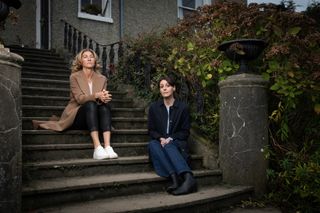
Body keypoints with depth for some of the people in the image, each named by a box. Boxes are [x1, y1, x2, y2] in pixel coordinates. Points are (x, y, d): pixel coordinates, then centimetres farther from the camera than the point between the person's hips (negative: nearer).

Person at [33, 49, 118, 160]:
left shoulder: (102, 79, 12)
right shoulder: (75, 77, 2)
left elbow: (103, 98, -1)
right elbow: (79, 98, -14)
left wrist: (104, 98, -27)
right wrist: (96, 96, -33)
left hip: (94, 118, 3)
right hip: (76, 116, -3)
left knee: (105, 106, -29)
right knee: (90, 104, -34)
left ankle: (108, 147, -43)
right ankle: (97, 148, -47)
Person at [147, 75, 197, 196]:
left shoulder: (183, 107, 3)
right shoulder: (154, 107, 9)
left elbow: (185, 132, 4)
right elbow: (151, 130, 9)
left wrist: (171, 138, -13)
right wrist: (160, 138, -12)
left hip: (176, 142, -2)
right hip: (159, 141, 2)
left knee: (169, 146, -36)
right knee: (152, 144, -33)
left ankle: (188, 178, -55)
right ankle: (174, 178, -49)